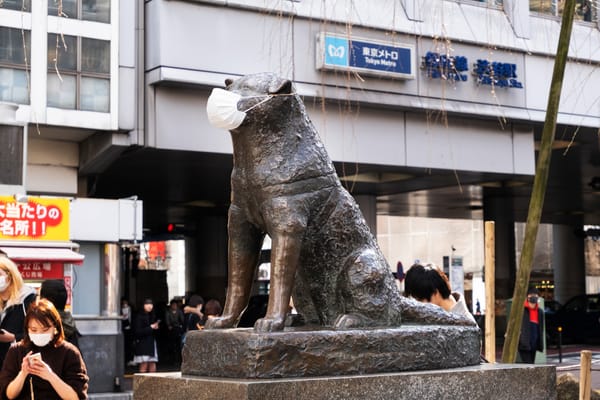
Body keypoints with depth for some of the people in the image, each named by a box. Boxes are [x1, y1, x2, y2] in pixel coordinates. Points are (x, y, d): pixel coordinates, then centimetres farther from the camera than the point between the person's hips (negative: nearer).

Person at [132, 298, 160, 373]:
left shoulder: (153, 316, 13)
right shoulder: (139, 316, -8)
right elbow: (137, 331, -15)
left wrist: (156, 327, -3)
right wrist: (150, 328, -14)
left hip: (151, 343, 7)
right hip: (142, 343, -7)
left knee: (153, 367, 4)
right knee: (144, 365, -8)